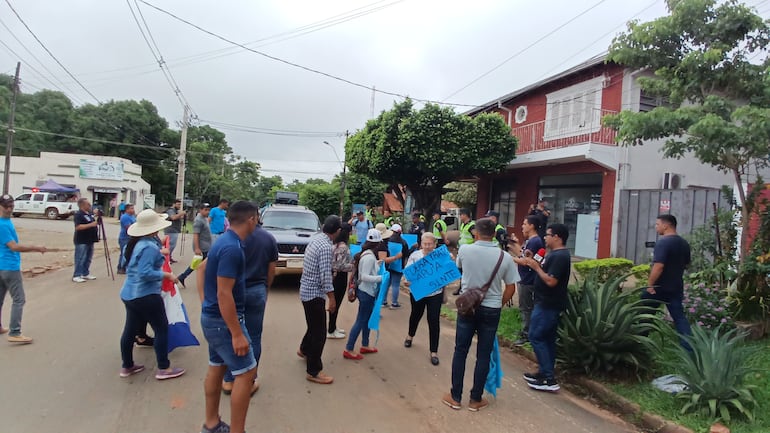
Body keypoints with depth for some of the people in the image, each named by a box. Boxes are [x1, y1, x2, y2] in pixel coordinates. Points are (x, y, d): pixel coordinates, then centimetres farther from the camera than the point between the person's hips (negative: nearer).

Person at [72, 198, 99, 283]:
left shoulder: (90, 214, 14)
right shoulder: (78, 215, -13)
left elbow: (93, 223, 28)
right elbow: (78, 227, -24)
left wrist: (97, 222, 8)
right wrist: (91, 225, -27)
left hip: (90, 240, 9)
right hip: (81, 241, -9)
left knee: (88, 258, 14)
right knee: (80, 259, -6)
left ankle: (86, 274, 24)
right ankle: (76, 276, -1)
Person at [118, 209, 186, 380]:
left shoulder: (136, 243, 8)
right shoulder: (150, 246, -22)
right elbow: (145, 273, -29)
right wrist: (166, 275, -18)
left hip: (129, 293, 10)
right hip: (145, 295, -10)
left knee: (130, 329, 17)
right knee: (162, 329, 2)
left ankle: (127, 366, 29)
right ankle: (163, 368, 9)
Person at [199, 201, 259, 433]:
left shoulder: (223, 241, 6)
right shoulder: (232, 248, -24)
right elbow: (224, 294, -27)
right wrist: (237, 334, -24)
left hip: (212, 317, 10)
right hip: (223, 320, -10)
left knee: (216, 368, 18)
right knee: (246, 372, -2)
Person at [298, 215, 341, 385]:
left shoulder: (315, 239, 4)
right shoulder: (326, 247, -24)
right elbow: (325, 276, -24)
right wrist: (332, 298, -17)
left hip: (307, 289, 10)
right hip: (314, 293, -10)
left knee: (314, 326, 27)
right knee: (319, 333, -1)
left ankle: (304, 350, 48)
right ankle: (314, 371, 7)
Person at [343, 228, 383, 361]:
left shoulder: (365, 253, 6)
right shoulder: (370, 257, -23)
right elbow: (364, 277, -26)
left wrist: (377, 265, 13)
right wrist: (381, 277, -24)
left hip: (367, 291, 10)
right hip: (366, 292, -10)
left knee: (367, 319, 20)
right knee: (360, 321, -2)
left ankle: (365, 345, 32)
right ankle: (348, 350, 6)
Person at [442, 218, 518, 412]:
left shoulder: (464, 250, -8)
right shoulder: (504, 257, -9)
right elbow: (511, 288, -1)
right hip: (491, 310, 0)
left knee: (460, 351, 11)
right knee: (483, 355, 10)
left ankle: (455, 397, 20)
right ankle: (476, 400, 21)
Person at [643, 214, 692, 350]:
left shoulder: (663, 242, -19)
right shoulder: (684, 243, 9)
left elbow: (658, 266, -26)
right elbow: (686, 265, 20)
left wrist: (650, 284, -20)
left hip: (659, 287, -7)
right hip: (676, 287, 7)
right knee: (679, 317, 7)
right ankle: (689, 347, 0)